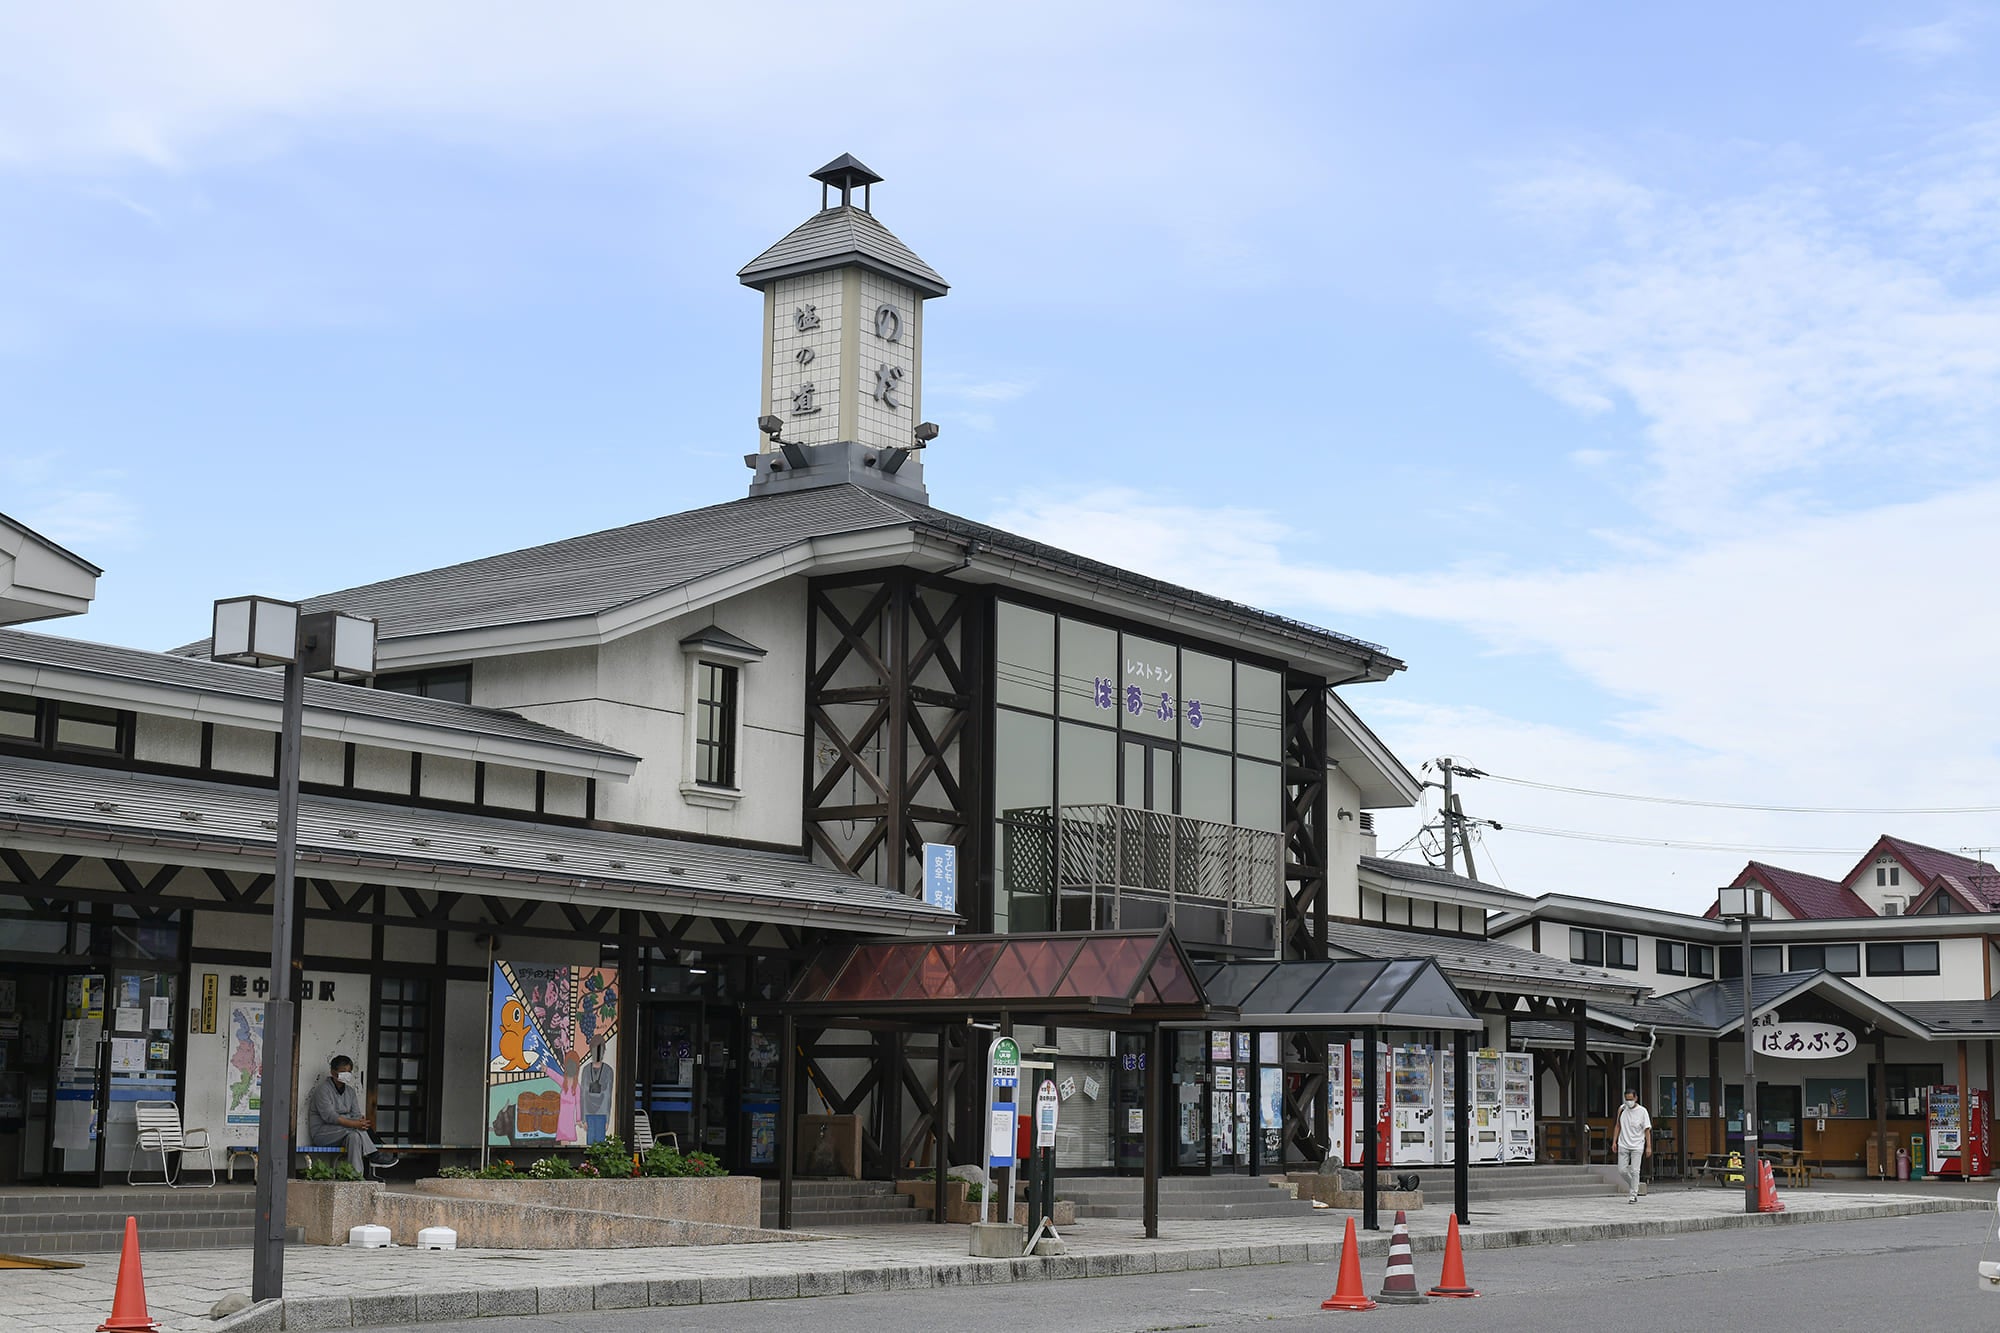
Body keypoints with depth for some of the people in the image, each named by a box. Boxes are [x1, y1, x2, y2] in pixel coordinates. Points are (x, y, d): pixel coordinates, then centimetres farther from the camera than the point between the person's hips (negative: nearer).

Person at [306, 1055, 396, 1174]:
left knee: (354, 1136, -29)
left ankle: (356, 1175, -40)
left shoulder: (350, 1091, 13)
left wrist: (361, 1121, -23)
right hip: (322, 1133, -6)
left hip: (343, 1133, 7)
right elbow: (329, 1116, -23)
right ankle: (373, 1156, -31)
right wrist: (354, 1124, -32)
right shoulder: (323, 1089, -11)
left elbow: (356, 1114, 5)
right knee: (354, 1130, -32)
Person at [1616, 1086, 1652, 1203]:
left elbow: (1647, 1130, -3)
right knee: (1622, 1170, 0)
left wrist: (1649, 1146, -6)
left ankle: (1633, 1194, 0)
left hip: (1637, 1146, -3)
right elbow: (1618, 1126, 14)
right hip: (1623, 1145, 3)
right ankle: (1632, 1185, 26)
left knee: (1634, 1170, -7)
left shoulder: (1642, 1111, -5)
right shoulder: (1622, 1109, 4)